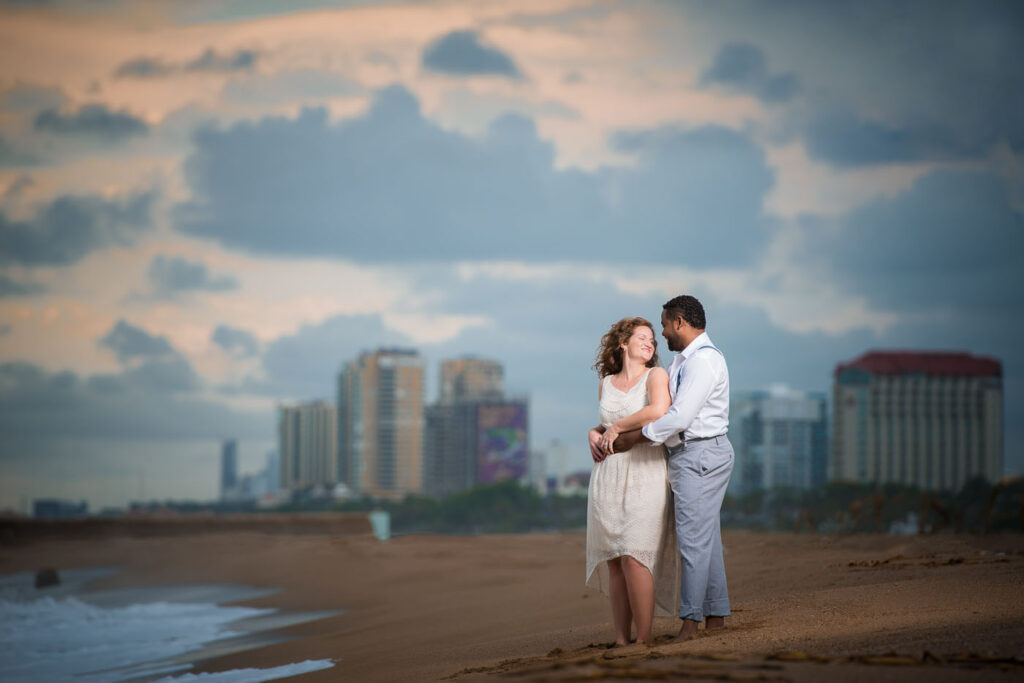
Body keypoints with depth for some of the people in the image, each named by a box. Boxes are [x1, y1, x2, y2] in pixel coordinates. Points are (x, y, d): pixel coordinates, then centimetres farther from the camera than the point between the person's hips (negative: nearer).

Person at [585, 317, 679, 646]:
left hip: (644, 473, -5)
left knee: (634, 557, -14)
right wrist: (594, 433, 7)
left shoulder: (656, 375, 0)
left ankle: (644, 640, -12)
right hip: (608, 476, 5)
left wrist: (617, 427, -9)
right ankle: (621, 640, 5)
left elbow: (658, 411, -20)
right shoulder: (606, 384, 14)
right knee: (614, 561, 2)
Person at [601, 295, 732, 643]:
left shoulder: (703, 359, -15)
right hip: (686, 457, 10)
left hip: (701, 454, -10)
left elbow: (679, 417, -22)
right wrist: (616, 430, 8)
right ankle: (717, 617, 14)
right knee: (706, 539, 11)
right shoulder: (682, 360, 18)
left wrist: (631, 439, -15)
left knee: (693, 538, -10)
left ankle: (690, 620, -11)